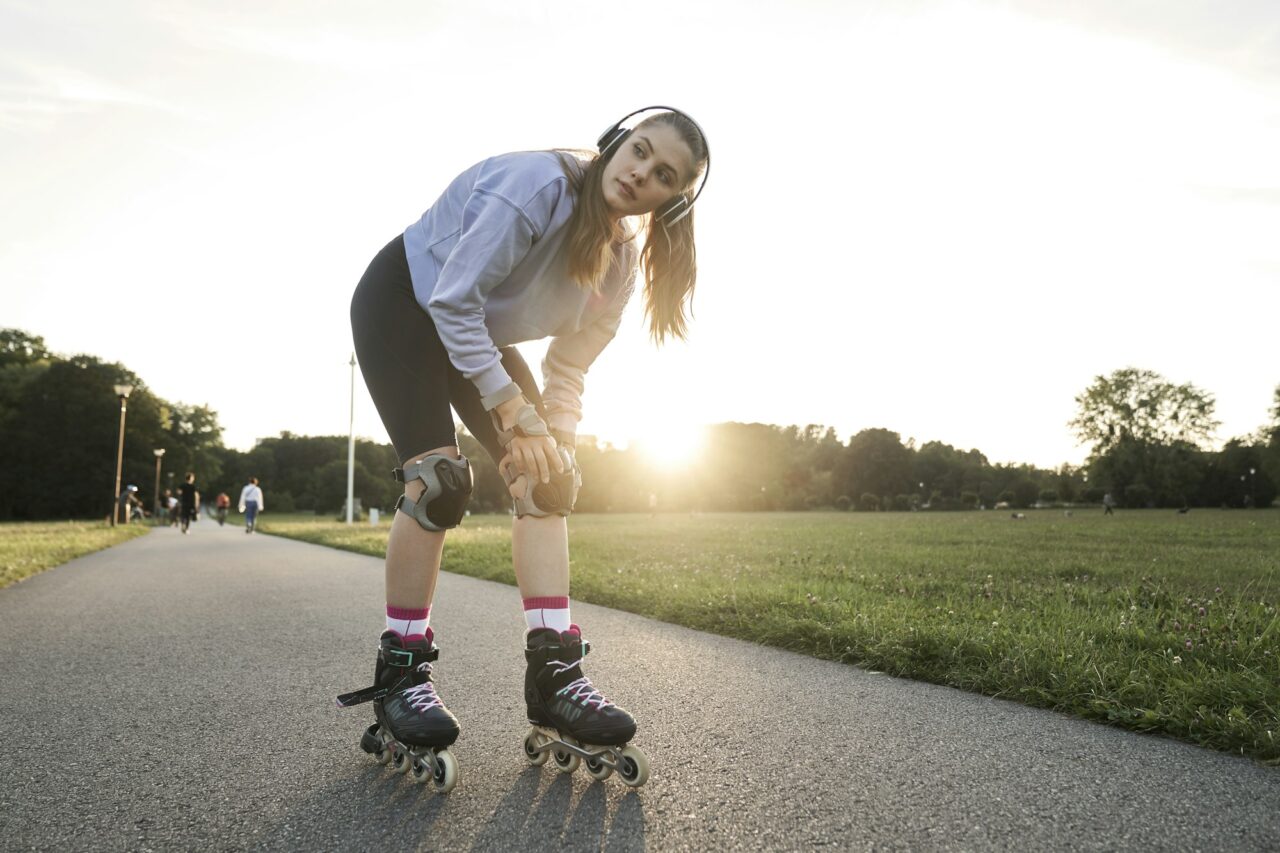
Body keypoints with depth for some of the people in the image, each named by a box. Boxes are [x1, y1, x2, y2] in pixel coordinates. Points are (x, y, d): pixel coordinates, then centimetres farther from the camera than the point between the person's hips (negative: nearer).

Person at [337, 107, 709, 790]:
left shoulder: (624, 254, -7)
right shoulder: (538, 183, -29)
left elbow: (570, 361, -2)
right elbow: (454, 300, -30)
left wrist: (555, 443, -15)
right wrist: (516, 413, -29)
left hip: (481, 335, 7)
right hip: (403, 305, -7)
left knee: (546, 482, -8)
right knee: (439, 481, -21)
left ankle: (552, 679, -8)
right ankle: (399, 676, -6)